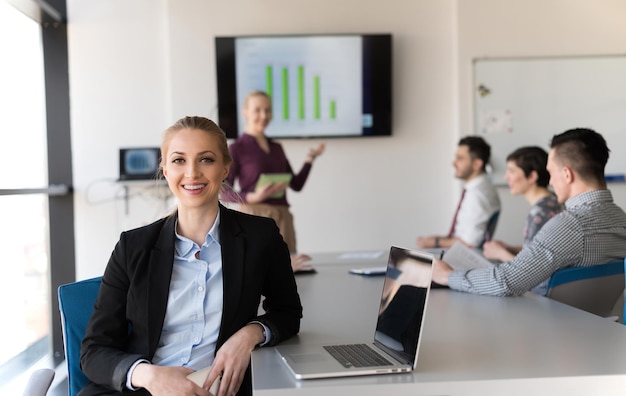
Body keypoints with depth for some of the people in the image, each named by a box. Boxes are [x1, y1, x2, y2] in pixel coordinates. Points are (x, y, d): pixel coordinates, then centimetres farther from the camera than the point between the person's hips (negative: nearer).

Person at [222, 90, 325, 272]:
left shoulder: (276, 147, 17)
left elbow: (296, 184, 17)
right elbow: (224, 192, -6)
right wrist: (254, 197, -21)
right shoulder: (237, 148, -1)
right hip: (255, 216, -6)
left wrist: (310, 159, 4)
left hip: (283, 218, 6)